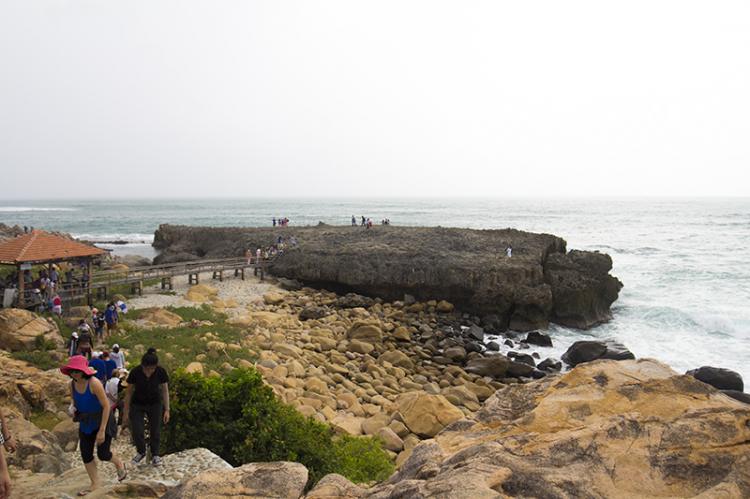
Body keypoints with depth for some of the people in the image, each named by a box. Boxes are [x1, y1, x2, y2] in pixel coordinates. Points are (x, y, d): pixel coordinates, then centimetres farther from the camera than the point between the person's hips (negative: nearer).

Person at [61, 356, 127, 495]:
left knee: (103, 454, -8)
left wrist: (102, 430, -24)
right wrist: (72, 407, -8)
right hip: (86, 423, 7)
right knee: (86, 454, 7)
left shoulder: (94, 384, -26)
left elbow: (106, 406, -23)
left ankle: (119, 464, 26)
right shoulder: (72, 384, -5)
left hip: (102, 420, -7)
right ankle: (95, 484, 25)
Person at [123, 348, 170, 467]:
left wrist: (167, 410, -12)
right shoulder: (135, 372, -24)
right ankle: (141, 452, 22)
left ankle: (155, 455, 28)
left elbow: (165, 390, -10)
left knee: (155, 432, 3)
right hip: (137, 404, 0)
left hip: (154, 404, 0)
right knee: (137, 432, -8)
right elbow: (129, 392, -11)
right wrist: (126, 413, -6)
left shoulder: (161, 371, -23)